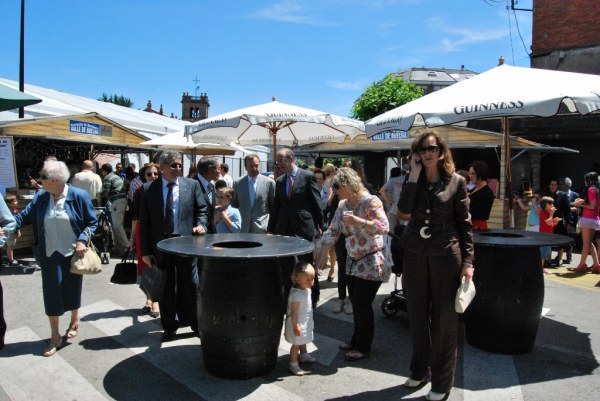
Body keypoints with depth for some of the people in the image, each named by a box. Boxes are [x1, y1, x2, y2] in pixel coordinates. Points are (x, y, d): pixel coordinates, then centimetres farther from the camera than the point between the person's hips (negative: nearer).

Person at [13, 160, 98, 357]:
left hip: (72, 254, -2)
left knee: (72, 290, 13)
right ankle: (55, 337, 19)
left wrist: (83, 240, -19)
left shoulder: (79, 196, -12)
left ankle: (74, 321, 42)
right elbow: (25, 216, 2)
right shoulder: (40, 197, -2)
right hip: (49, 255, 3)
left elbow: (92, 222, -6)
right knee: (51, 293, 5)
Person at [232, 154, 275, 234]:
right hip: (244, 230, 2)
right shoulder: (238, 183, 7)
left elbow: (273, 206, 6)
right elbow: (235, 204, 15)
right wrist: (229, 198, -4)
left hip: (262, 229, -1)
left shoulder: (269, 182, 1)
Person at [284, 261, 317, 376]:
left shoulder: (306, 289, -3)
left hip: (305, 322, 9)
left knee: (303, 341, 29)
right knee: (296, 344, 5)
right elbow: (294, 313, -29)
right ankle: (293, 365, 20)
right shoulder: (297, 295, -33)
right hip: (298, 324, -9)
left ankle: (304, 355, 50)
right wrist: (296, 326, -25)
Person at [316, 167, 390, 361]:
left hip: (371, 263, -7)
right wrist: (322, 255, 4)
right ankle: (357, 339, 33)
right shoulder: (343, 205, 6)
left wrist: (358, 221, -33)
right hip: (353, 262, 7)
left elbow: (384, 227, -26)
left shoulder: (370, 201, -16)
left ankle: (364, 347, 17)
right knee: (355, 303, 15)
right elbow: (332, 231, 8)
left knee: (363, 305, -1)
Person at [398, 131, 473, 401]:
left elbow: (464, 223, -1)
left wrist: (467, 261, -6)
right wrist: (414, 176, -12)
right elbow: (403, 211, -10)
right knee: (417, 315, 14)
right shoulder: (414, 180, 7)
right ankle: (419, 370, 32)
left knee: (443, 319, 5)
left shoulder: (456, 181, -1)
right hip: (415, 253, 3)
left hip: (445, 254, -3)